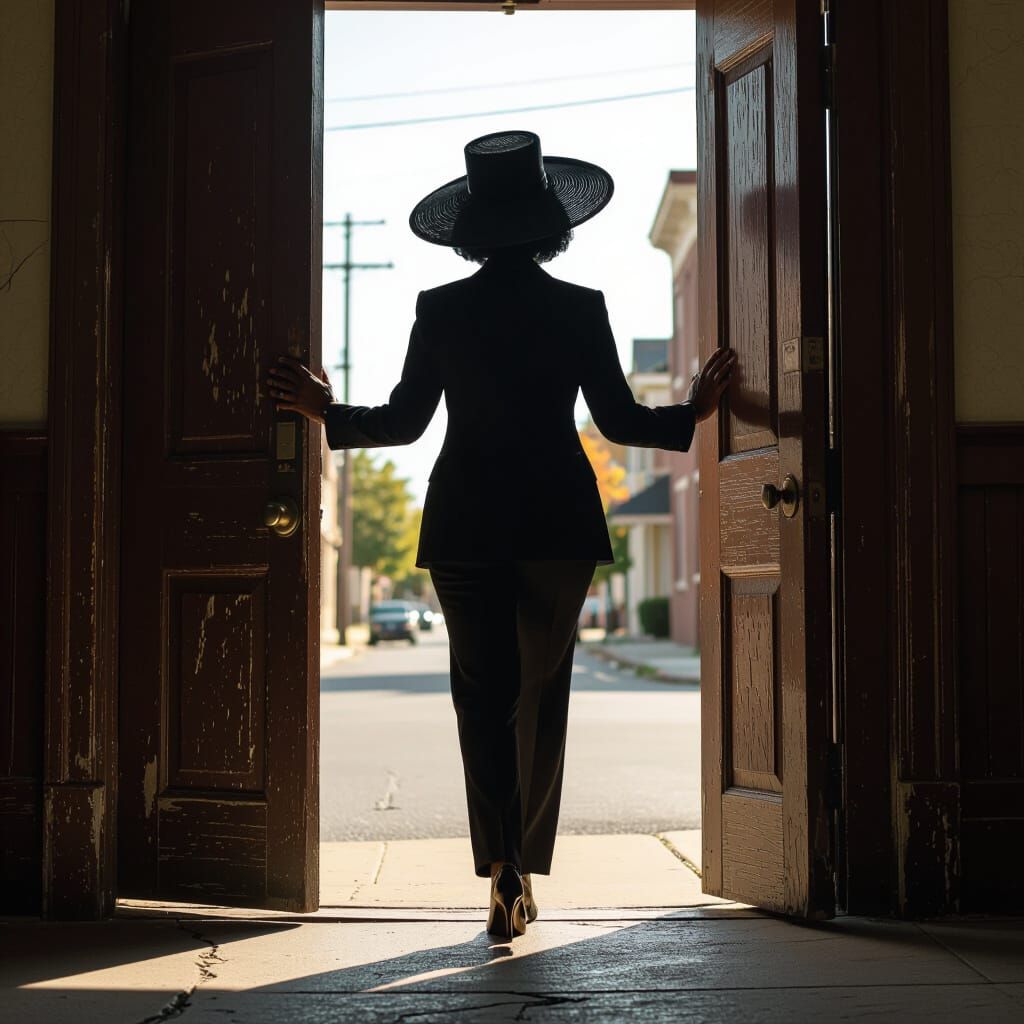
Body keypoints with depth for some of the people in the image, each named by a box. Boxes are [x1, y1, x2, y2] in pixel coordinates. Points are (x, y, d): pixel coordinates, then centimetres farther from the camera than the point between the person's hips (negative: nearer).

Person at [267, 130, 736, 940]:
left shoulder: (440, 310, 0)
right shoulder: (580, 308, -2)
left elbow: (402, 422, 2)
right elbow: (619, 420, -1)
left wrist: (325, 411, 18)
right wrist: (693, 414, 16)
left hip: (466, 524, 0)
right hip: (558, 524, 0)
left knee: (482, 697, 5)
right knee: (541, 696, 12)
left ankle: (500, 865, -11)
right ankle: (525, 872, 17)